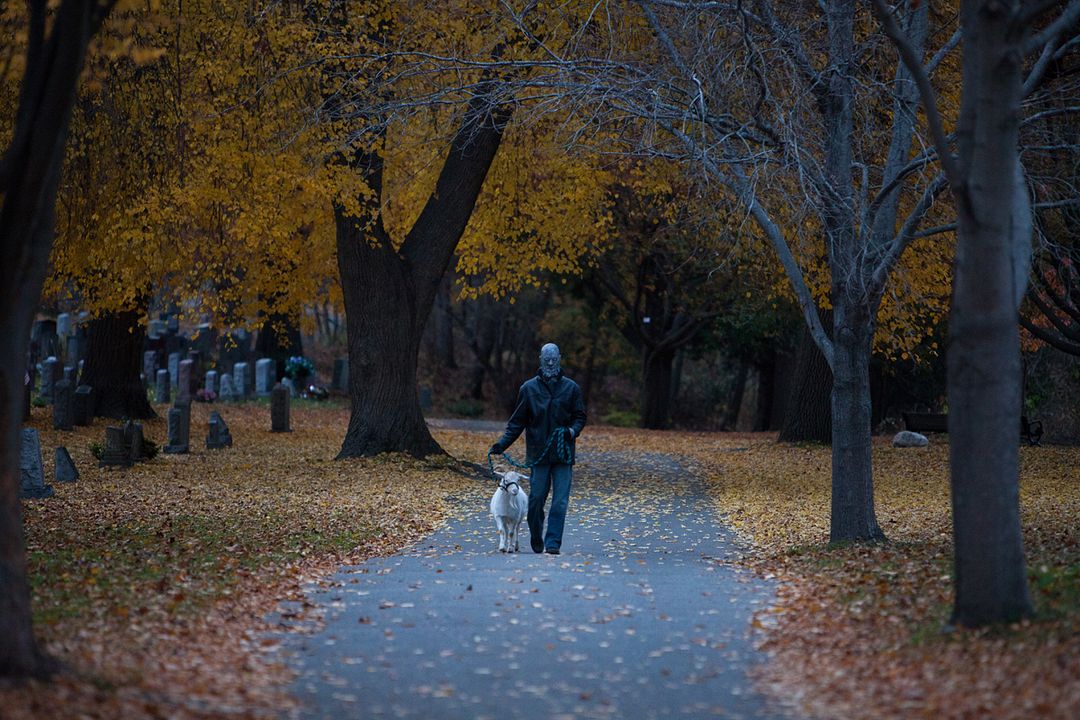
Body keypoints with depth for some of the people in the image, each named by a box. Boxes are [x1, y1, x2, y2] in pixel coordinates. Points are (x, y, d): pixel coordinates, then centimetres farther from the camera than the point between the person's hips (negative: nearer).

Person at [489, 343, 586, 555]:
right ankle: (536, 542, 17)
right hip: (538, 455, 0)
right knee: (536, 500, 2)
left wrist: (573, 430, -11)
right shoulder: (529, 388, 6)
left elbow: (580, 416, 11)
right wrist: (502, 444, -3)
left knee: (560, 502, -7)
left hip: (563, 455, 0)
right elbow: (517, 422, 8)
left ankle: (553, 543, -5)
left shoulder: (571, 388, 6)